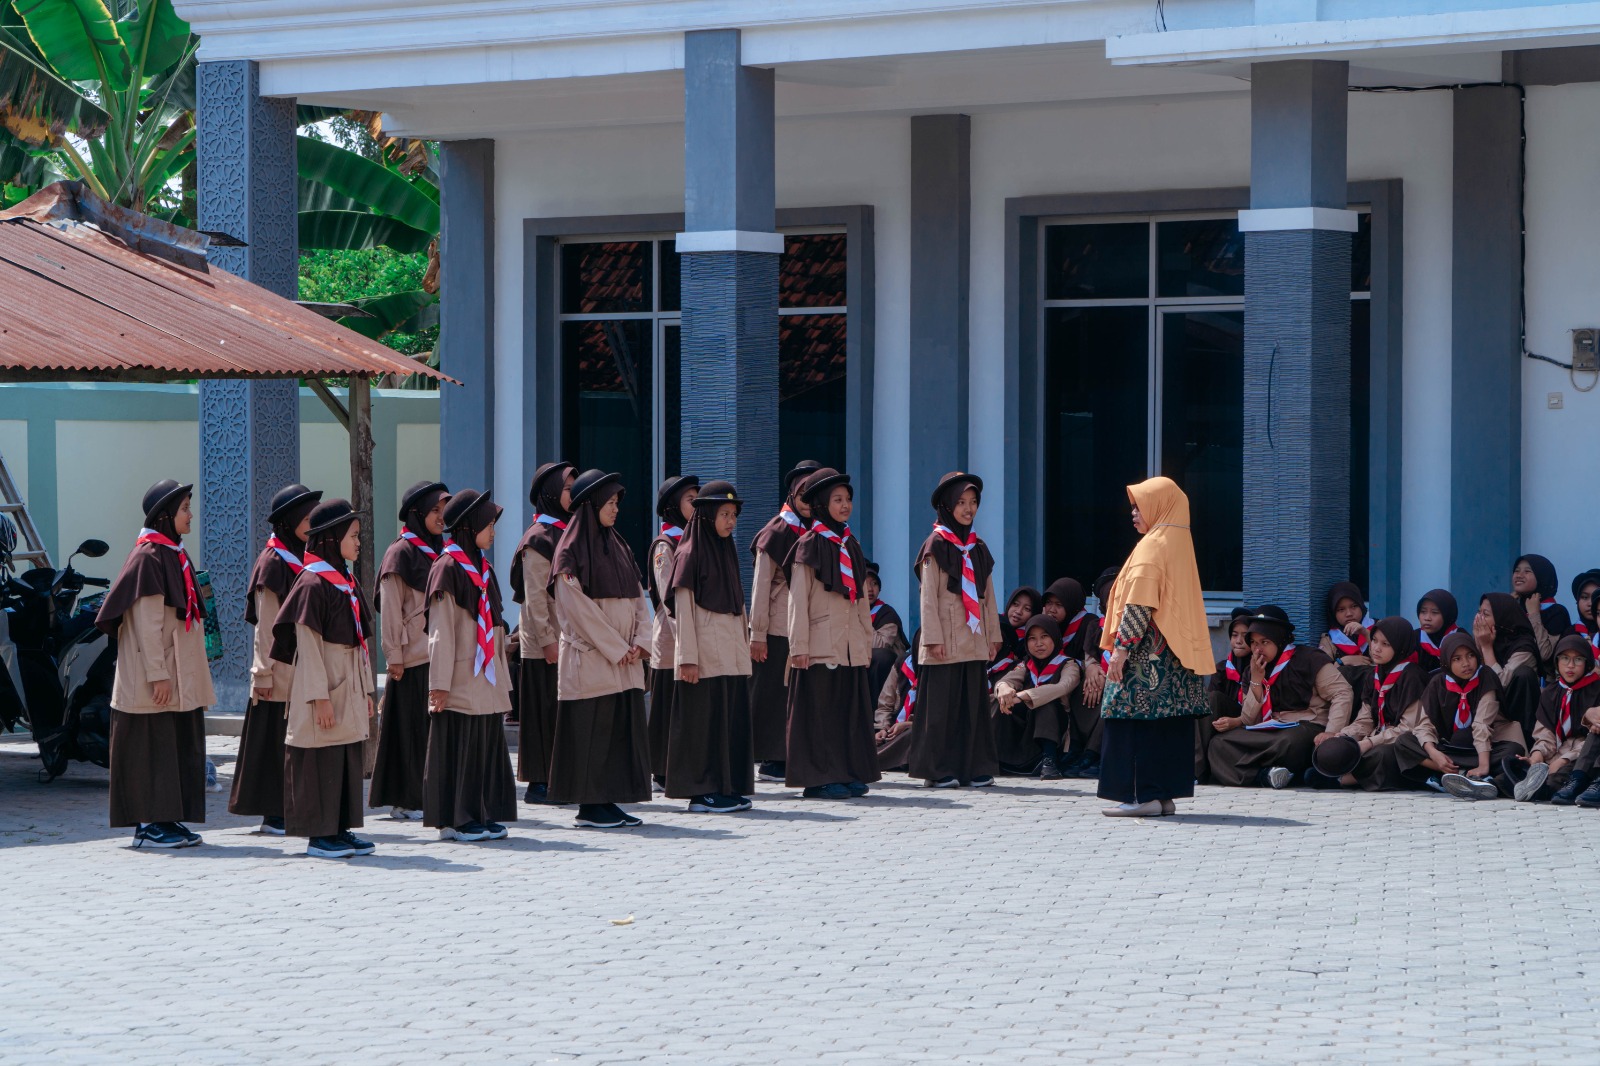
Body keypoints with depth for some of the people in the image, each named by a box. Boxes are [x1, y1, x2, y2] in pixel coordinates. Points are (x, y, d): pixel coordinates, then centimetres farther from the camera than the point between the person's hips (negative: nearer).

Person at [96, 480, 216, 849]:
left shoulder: (175, 555, 15)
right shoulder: (149, 557, -13)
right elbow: (145, 621, -17)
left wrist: (193, 674, 20)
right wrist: (158, 674, -20)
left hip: (182, 677, 9)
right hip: (156, 673, -9)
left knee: (180, 746, 9)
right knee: (153, 746, -5)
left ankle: (168, 819, 14)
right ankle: (148, 824, -1)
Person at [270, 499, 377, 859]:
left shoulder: (347, 583, 13)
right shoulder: (313, 583, -13)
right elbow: (307, 644, -16)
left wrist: (366, 690, 15)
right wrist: (320, 697, -19)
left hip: (349, 690, 9)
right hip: (324, 687, -9)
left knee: (348, 759, 10)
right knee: (322, 760, -4)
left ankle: (339, 829, 16)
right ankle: (319, 835, 1)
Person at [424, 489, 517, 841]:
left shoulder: (482, 568, 15)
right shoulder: (448, 568, -10)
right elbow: (440, 631, -13)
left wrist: (501, 678, 18)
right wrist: (439, 683, -16)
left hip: (486, 680, 8)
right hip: (461, 681, -8)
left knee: (487, 743, 8)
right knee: (459, 746, -4)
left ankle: (483, 815, 13)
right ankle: (455, 820, 2)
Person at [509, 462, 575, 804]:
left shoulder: (569, 532, 15)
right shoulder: (539, 539, -10)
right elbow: (534, 596, -14)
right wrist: (547, 640, -17)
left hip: (571, 639, 8)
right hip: (546, 642, -8)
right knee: (545, 710, -4)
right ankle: (539, 782, 0)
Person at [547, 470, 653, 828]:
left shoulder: (618, 547, 15)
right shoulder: (571, 551, -8)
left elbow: (638, 597, 13)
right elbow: (578, 607, -14)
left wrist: (640, 641, -2)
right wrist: (615, 648, -15)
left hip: (624, 659, 7)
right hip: (590, 659, -7)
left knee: (623, 728, 6)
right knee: (592, 729, -5)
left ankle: (608, 802, 11)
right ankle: (589, 808, 0)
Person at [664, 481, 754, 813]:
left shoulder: (728, 551, 16)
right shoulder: (690, 554, -7)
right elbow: (683, 608, -11)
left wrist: (744, 645, 16)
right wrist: (687, 657, -16)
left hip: (731, 654, 7)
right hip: (706, 654, -7)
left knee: (733, 719, 6)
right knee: (705, 720, -5)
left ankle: (729, 788, 11)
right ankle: (704, 793, -2)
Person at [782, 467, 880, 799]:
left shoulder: (851, 545, 15)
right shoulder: (809, 547, -4)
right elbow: (798, 600, -8)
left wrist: (867, 640, 15)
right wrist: (798, 647, -13)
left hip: (851, 645, 6)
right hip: (821, 644, -6)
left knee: (852, 709, 6)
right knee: (821, 711, -5)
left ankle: (851, 774, 10)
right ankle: (820, 778, -2)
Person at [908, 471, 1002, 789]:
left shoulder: (978, 548, 14)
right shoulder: (936, 546, -3)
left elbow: (988, 596, 17)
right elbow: (928, 596, -7)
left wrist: (993, 635, 12)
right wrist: (933, 638, -14)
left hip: (974, 640, 6)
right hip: (946, 639, -5)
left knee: (974, 702, 5)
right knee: (943, 703, -4)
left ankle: (974, 767, 8)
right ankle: (940, 770, 0)